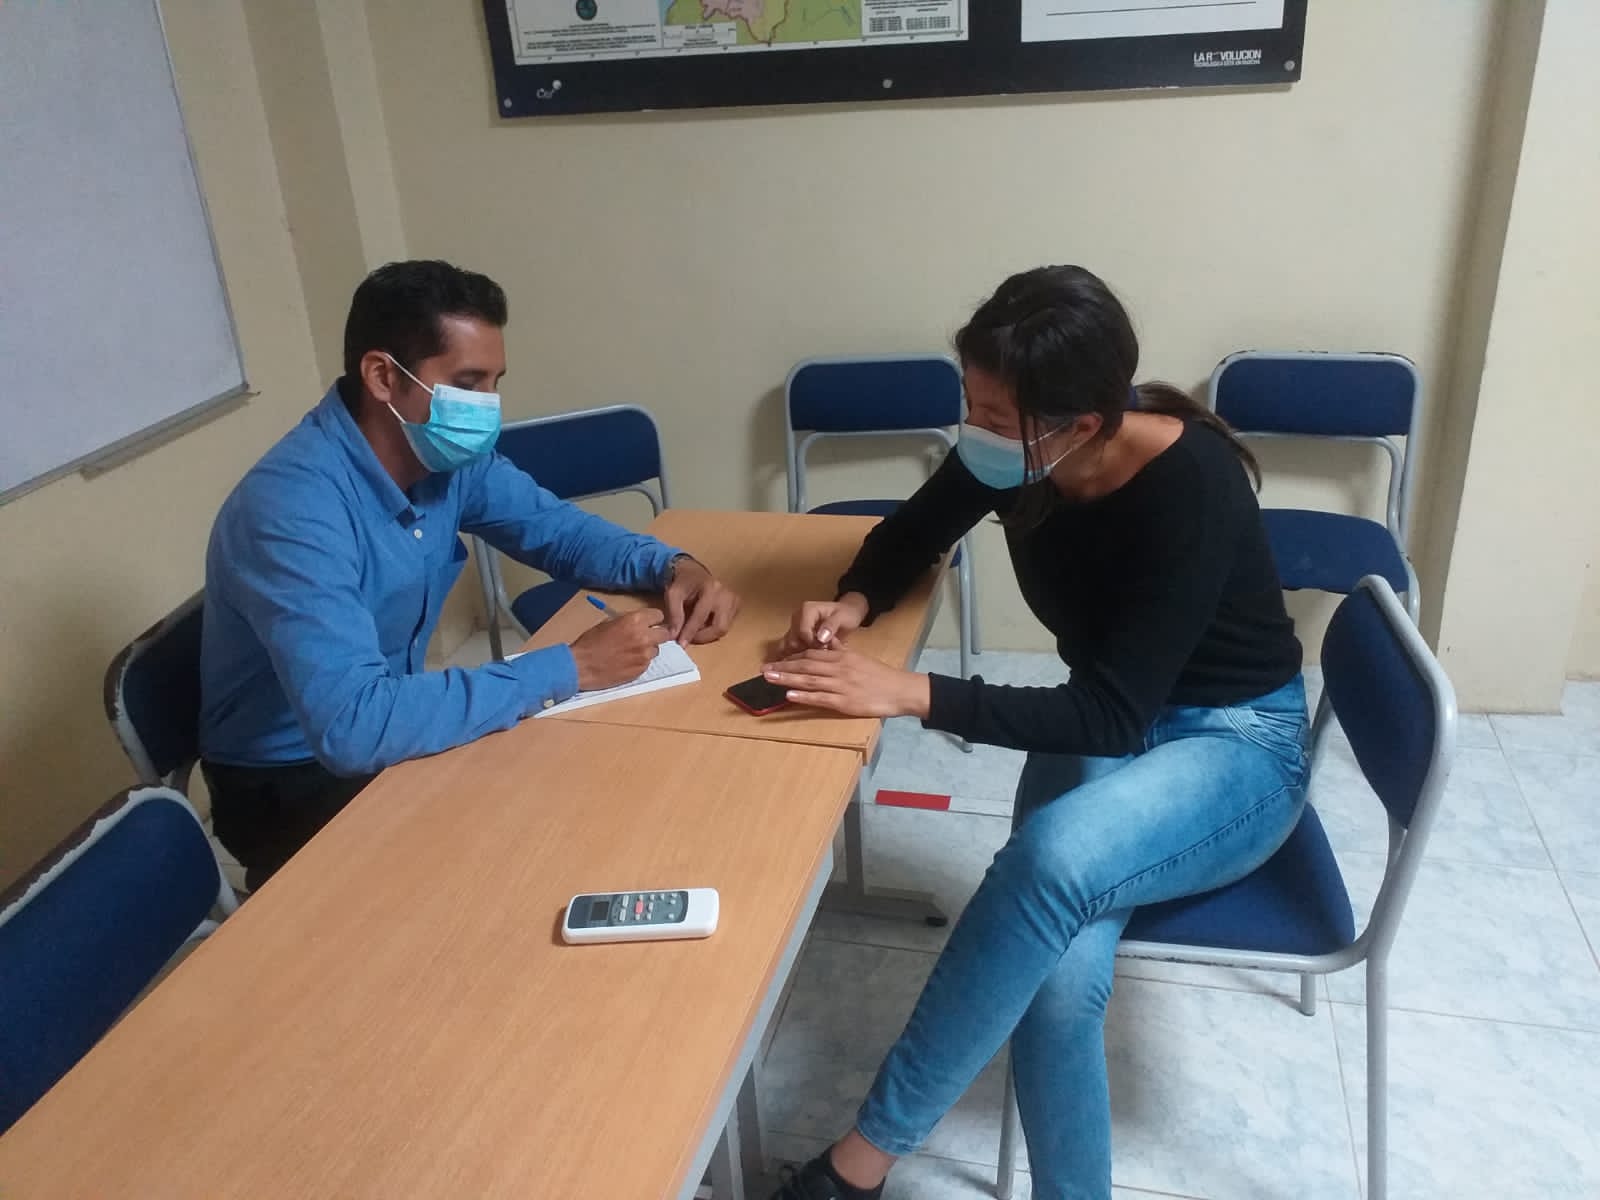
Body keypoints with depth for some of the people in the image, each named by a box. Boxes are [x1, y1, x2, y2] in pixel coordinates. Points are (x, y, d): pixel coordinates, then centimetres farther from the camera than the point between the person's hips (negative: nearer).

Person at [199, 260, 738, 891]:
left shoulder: (447, 456, -9)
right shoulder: (293, 506, -32)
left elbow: (557, 527, 6)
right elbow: (352, 726, -41)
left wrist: (673, 566, -14)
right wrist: (569, 668, -37)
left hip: (388, 734, 7)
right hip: (290, 784, -7)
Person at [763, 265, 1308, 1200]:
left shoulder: (1194, 487, -28)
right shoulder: (1010, 452, -12)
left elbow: (1114, 714, -30)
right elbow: (914, 532, 8)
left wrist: (910, 694, -35)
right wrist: (855, 602, -14)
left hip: (1239, 744, -4)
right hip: (1104, 729, 5)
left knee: (1054, 857, -37)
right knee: (1061, 975, -27)